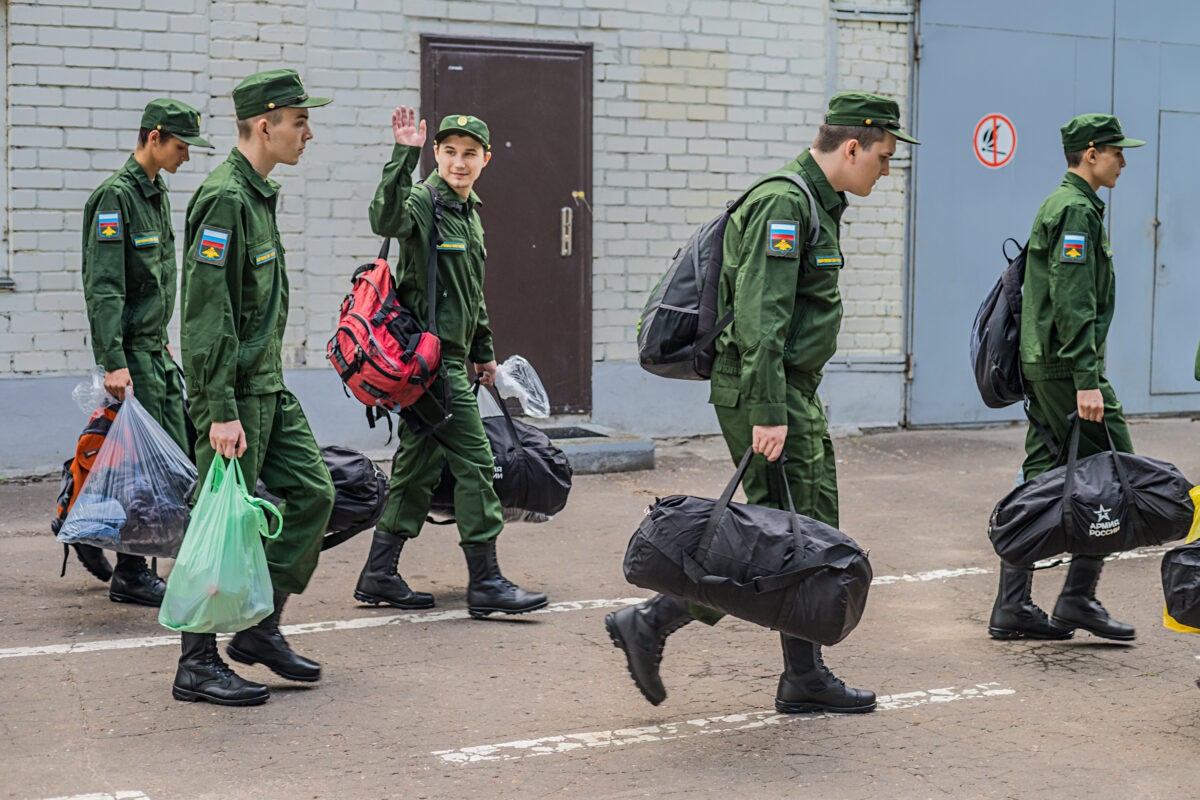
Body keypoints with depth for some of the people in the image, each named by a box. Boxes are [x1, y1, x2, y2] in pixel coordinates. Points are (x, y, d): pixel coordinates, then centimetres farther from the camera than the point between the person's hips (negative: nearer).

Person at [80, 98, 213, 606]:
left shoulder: (157, 194, 14)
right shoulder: (116, 196, -14)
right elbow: (103, 288, -21)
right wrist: (114, 363, -26)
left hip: (156, 349, 9)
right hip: (130, 350, -9)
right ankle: (130, 575, 4)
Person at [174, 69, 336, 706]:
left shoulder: (259, 194, 15)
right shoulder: (224, 198, -17)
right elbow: (207, 314, -22)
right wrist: (222, 412, -25)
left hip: (269, 388, 10)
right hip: (233, 393, -10)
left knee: (312, 491, 9)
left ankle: (259, 629, 19)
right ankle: (197, 664, 7)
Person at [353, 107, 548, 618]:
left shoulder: (470, 213, 18)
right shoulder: (423, 202, -9)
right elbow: (386, 220, -34)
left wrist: (483, 352, 27)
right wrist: (405, 155, -38)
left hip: (451, 355, 9)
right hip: (431, 354, -9)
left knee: (419, 462, 11)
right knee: (474, 462, -8)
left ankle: (378, 576, 17)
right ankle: (485, 583, -2)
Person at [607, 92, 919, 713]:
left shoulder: (817, 204, 17)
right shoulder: (784, 202, -16)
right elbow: (758, 318, -23)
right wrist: (767, 414, -27)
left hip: (795, 390, 10)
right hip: (763, 389, -10)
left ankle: (805, 678, 16)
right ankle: (649, 623, -1)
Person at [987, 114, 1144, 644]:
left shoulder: (1058, 204, 20)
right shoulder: (1078, 209, -12)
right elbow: (1072, 302, -21)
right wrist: (1087, 379, -24)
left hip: (1040, 363, 10)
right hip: (1066, 366, -10)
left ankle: (1012, 609, 9)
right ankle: (1078, 598, 1)